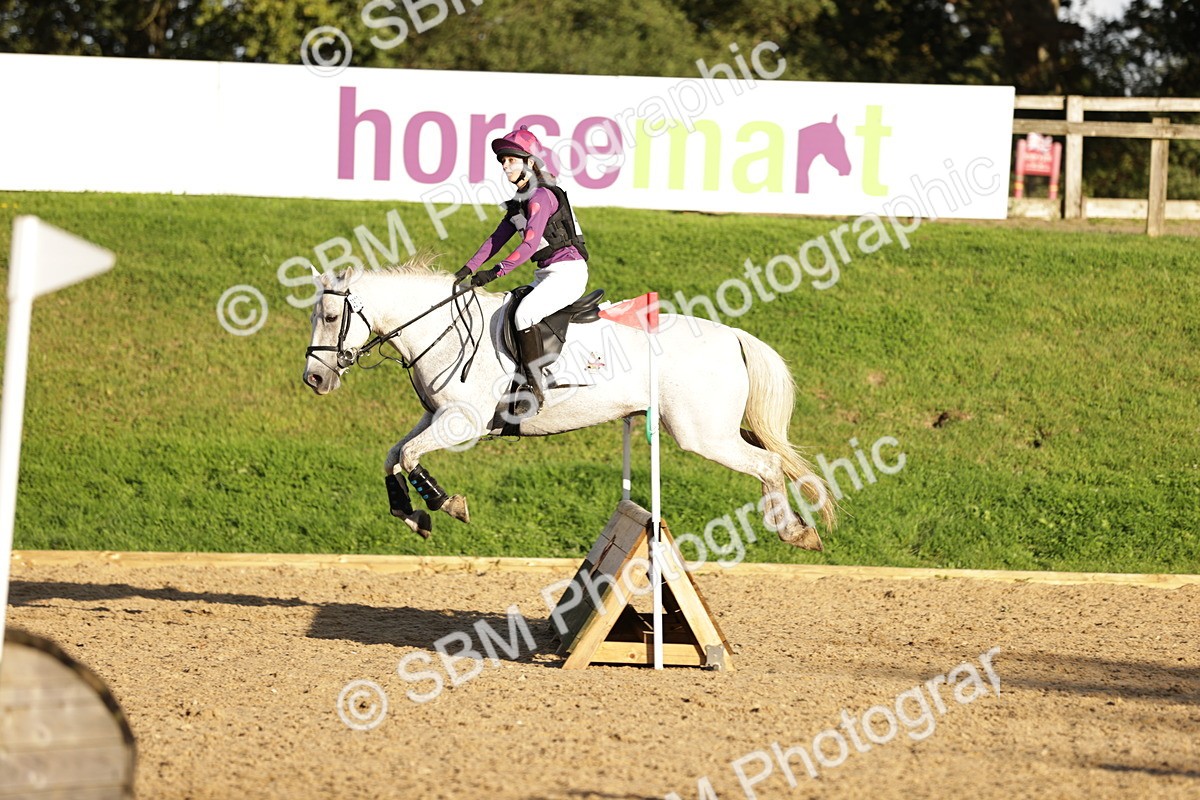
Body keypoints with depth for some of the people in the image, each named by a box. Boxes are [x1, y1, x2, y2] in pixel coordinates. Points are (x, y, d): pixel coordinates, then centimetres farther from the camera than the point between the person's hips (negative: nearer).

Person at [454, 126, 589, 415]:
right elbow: (497, 239, 15)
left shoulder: (541, 196, -14)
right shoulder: (520, 201, 15)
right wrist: (467, 269, 5)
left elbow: (530, 243, -23)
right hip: (546, 275, 11)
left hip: (567, 271, -11)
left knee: (524, 313, -31)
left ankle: (535, 390, -30)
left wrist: (496, 272, -27)